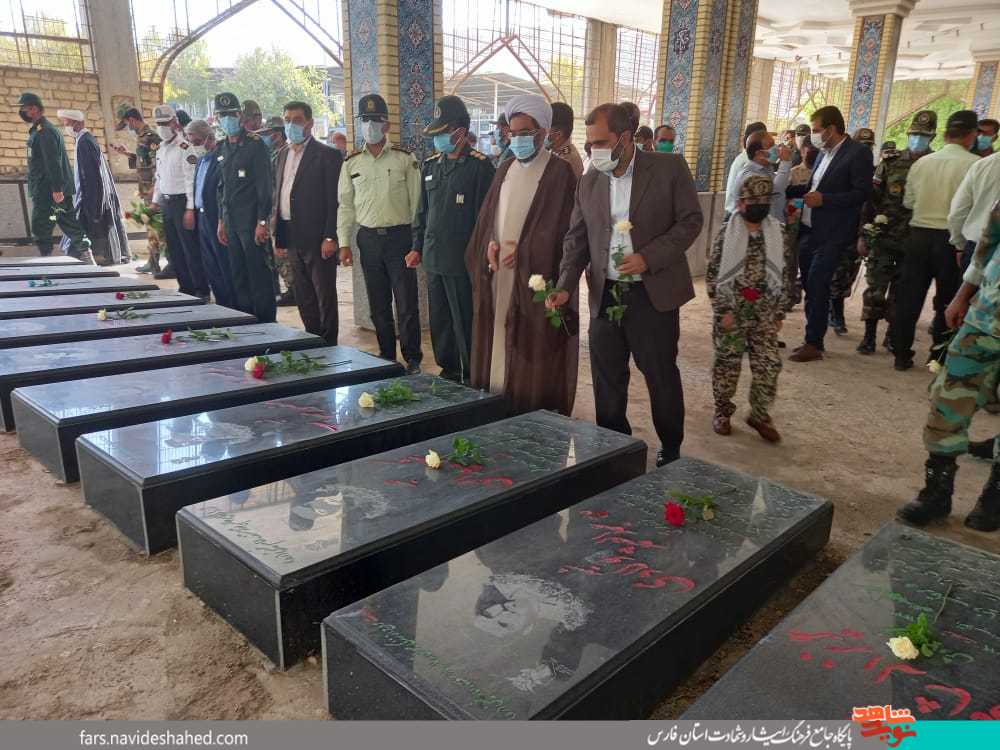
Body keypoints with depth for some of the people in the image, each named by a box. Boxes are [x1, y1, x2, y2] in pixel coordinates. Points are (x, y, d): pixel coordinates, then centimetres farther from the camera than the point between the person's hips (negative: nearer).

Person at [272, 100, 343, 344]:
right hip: (292, 238, 7)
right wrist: (278, 237, 12)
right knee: (304, 297, 13)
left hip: (317, 238, -7)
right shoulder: (282, 155, 15)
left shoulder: (327, 155, -6)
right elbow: (277, 196, 17)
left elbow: (334, 200, -11)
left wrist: (330, 238, -17)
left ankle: (329, 347, 8)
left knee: (325, 296, 0)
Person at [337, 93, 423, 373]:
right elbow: (345, 205, 11)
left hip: (399, 236, -3)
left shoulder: (405, 158, 0)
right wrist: (344, 243, 4)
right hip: (368, 239, 3)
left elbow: (416, 201, -1)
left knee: (407, 304, -2)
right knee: (378, 305, 10)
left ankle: (412, 358, 10)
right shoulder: (351, 162, 9)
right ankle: (386, 355, 23)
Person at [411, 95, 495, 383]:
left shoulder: (479, 166, -8)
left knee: (465, 324, 0)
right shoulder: (431, 165, 13)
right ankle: (447, 370, 28)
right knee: (439, 321, 14)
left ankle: (470, 378, 13)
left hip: (462, 261, -7)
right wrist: (417, 247, 16)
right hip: (433, 258, 7)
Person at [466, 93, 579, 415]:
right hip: (498, 275, 6)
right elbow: (487, 217, 14)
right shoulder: (505, 169, 15)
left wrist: (523, 252, -14)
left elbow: (561, 227, -9)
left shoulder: (560, 171, -4)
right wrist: (489, 246, -5)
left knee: (533, 353, -2)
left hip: (535, 278, -6)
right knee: (498, 343, 8)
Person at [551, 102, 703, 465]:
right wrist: (565, 287, -6)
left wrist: (648, 257, -17)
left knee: (662, 376, 7)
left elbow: (691, 220, -5)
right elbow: (577, 238, 7)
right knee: (607, 380, 9)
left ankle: (670, 449, 26)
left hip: (653, 293, -3)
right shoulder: (589, 180, 7)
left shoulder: (669, 167, -4)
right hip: (605, 295, 4)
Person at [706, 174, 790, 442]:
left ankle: (760, 414, 19)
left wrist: (779, 312, 3)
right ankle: (723, 411, 26)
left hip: (764, 313, 3)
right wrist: (723, 310, -11)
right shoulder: (726, 233, -7)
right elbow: (713, 275, -7)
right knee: (727, 364, 8)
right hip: (731, 311, -3)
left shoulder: (778, 233, 3)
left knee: (769, 365, 1)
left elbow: (783, 275, 6)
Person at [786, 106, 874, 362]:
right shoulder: (824, 153, 14)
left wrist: (823, 199, -18)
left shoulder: (858, 153, -9)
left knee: (817, 288, -7)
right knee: (810, 286, 11)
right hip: (808, 230, 8)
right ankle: (812, 338, 21)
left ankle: (814, 345, 1)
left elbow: (862, 193, -13)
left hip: (831, 235, -8)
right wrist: (784, 190, 13)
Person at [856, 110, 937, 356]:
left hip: (913, 242, 1)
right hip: (883, 238, -1)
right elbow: (870, 199, 0)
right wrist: (863, 235, -4)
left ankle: (892, 335, 21)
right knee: (875, 287, 0)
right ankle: (869, 335, 9)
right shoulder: (890, 163, 1)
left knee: (900, 291, 8)